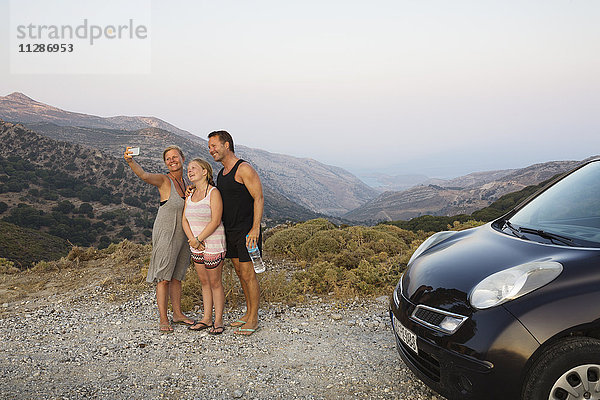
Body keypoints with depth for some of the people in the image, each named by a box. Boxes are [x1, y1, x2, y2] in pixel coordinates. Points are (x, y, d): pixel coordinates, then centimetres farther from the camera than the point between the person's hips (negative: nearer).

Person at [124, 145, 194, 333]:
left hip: (182, 235, 6)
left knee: (177, 276, 15)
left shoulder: (185, 183, 9)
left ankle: (178, 314, 25)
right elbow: (144, 175, -31)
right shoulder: (163, 180, -11)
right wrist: (130, 161, -47)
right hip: (165, 234, -6)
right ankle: (163, 319, 7)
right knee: (164, 278, -2)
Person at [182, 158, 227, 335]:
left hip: (213, 245, -7)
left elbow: (215, 221, -18)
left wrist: (198, 239, -15)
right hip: (196, 247, 7)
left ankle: (218, 321, 12)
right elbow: (185, 220, 7)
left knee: (215, 283, 2)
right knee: (204, 282, 14)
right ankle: (206, 318, 24)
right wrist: (192, 240, -8)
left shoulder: (213, 193, -11)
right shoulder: (190, 194, 11)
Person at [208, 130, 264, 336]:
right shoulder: (221, 174, 13)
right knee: (240, 272, 14)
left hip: (247, 232, -8)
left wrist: (255, 229, -21)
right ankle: (249, 313, 27)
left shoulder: (244, 169, -13)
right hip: (230, 232, 9)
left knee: (248, 274, -4)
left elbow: (259, 198, -17)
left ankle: (253, 319, 8)